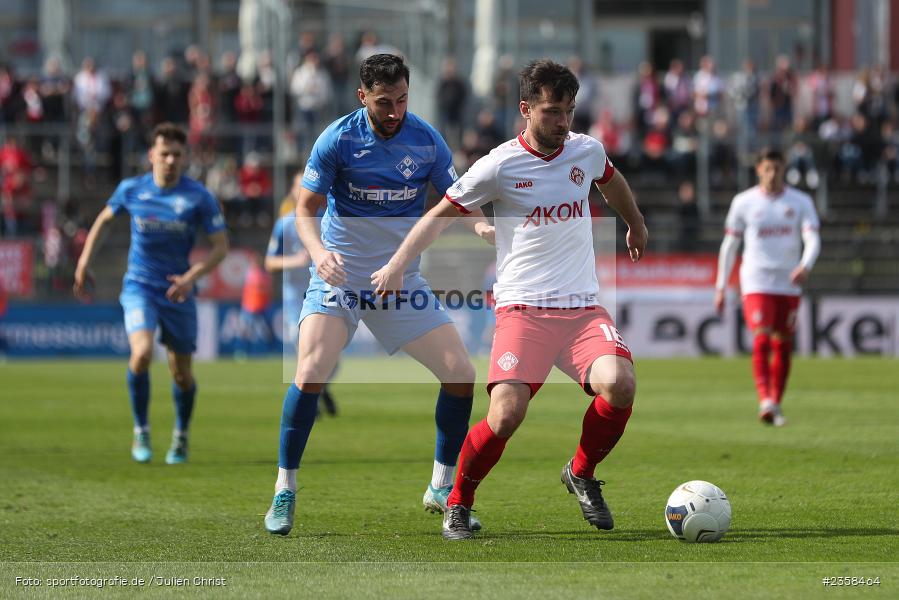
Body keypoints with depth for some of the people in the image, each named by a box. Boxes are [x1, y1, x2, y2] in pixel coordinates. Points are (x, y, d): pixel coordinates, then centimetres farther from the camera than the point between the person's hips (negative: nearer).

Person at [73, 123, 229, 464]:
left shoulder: (199, 197, -10)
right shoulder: (131, 190, -4)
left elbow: (221, 246, -7)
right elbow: (105, 220, 16)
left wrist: (192, 276, -21)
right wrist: (84, 263, 12)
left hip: (177, 291, 0)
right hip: (139, 285, 0)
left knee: (181, 373, 7)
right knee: (142, 353, -24)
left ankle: (181, 437, 34)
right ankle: (141, 431, -4)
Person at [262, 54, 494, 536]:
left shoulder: (427, 141, -4)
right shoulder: (337, 140, -12)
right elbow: (306, 210, -9)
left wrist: (480, 225, -18)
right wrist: (318, 251, -30)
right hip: (339, 275, -3)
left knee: (460, 373, -4)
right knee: (311, 372, -22)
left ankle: (442, 488, 14)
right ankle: (284, 492, -8)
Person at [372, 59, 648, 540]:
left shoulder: (587, 151, 8)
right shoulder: (499, 166, -5)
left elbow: (613, 183, 32)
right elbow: (441, 215, 3)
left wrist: (636, 227, 49)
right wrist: (398, 264, -10)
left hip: (583, 306, 4)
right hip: (522, 308, -4)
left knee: (618, 383, -24)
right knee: (506, 415, -20)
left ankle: (582, 474, 5)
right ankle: (457, 503, 8)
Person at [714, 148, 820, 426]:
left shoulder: (800, 202, 3)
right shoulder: (743, 202, 2)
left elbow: (813, 239, -7)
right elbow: (729, 246, 8)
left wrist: (805, 266, -29)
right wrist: (720, 287, 6)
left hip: (789, 284, 2)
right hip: (756, 283, -2)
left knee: (783, 346, 6)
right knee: (762, 340, -18)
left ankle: (776, 405, 16)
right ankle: (765, 400, -26)